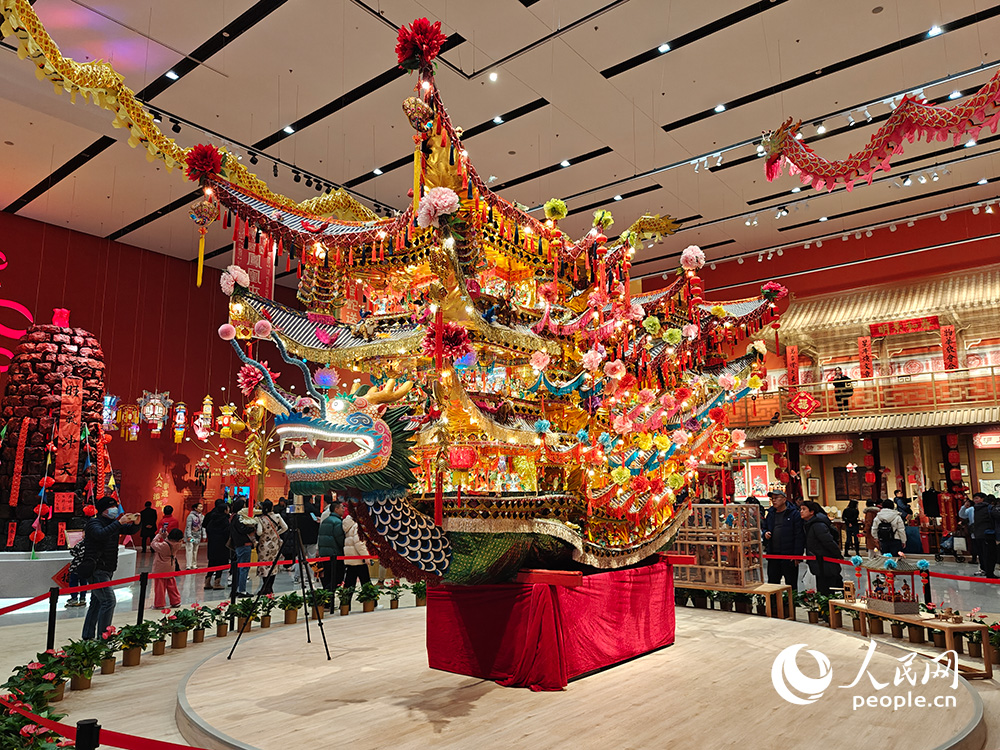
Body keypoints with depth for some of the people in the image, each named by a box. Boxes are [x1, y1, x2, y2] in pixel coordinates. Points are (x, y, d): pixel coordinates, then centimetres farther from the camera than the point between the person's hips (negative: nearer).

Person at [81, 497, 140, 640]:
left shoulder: (113, 523, 13)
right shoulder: (94, 523, -11)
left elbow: (131, 530, 14)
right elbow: (101, 534, -32)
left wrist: (136, 523, -7)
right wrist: (119, 522, -33)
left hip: (106, 570, 9)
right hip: (96, 570, -9)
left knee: (97, 603, 14)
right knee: (108, 600, -15)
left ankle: (88, 636, 22)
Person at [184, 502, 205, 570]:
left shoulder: (202, 516, 8)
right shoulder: (191, 516, -10)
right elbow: (188, 526, -12)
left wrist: (204, 535, 8)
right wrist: (189, 536, -17)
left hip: (198, 536, 5)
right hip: (190, 536, -5)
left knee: (195, 551, 8)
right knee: (189, 550, -9)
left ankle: (194, 565, 16)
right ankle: (189, 566, -9)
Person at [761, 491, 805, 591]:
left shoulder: (794, 513, -6)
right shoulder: (770, 514, 12)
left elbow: (799, 535, -10)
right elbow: (764, 527, 25)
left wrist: (797, 554, -15)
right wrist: (765, 533, 0)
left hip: (789, 555, -5)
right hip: (773, 554, 5)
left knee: (791, 583, 6)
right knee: (772, 581, 11)